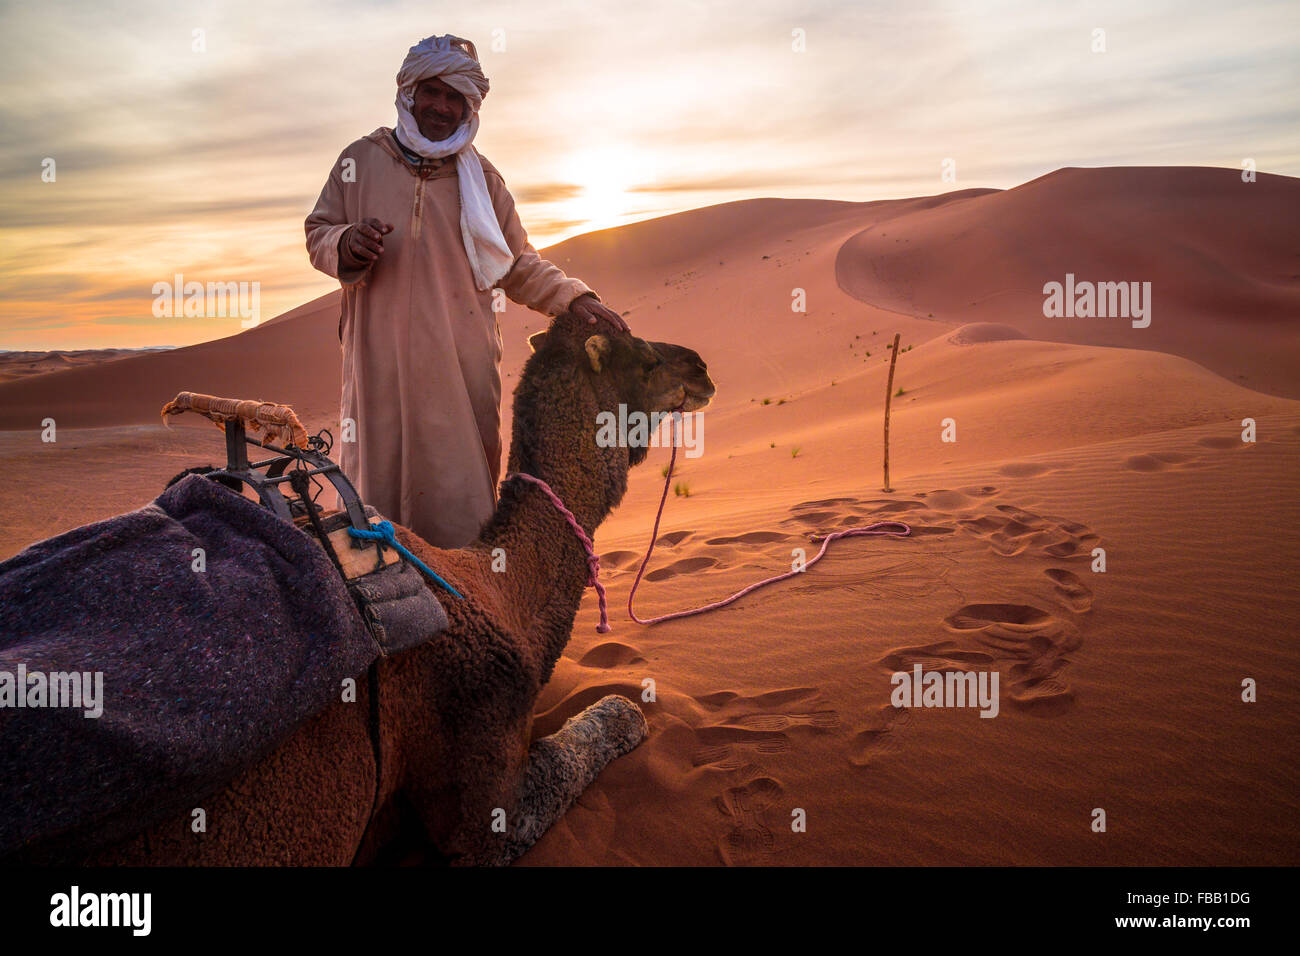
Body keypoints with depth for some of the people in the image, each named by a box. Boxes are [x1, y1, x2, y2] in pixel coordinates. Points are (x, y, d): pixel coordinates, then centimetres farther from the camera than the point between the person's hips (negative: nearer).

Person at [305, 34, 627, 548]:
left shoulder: (480, 177, 12)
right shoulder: (361, 161, 8)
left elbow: (518, 263, 15)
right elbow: (318, 234, 12)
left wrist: (574, 297, 0)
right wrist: (348, 244, -12)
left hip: (462, 366, 1)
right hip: (381, 363, 0)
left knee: (461, 491, -1)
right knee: (378, 483, 4)